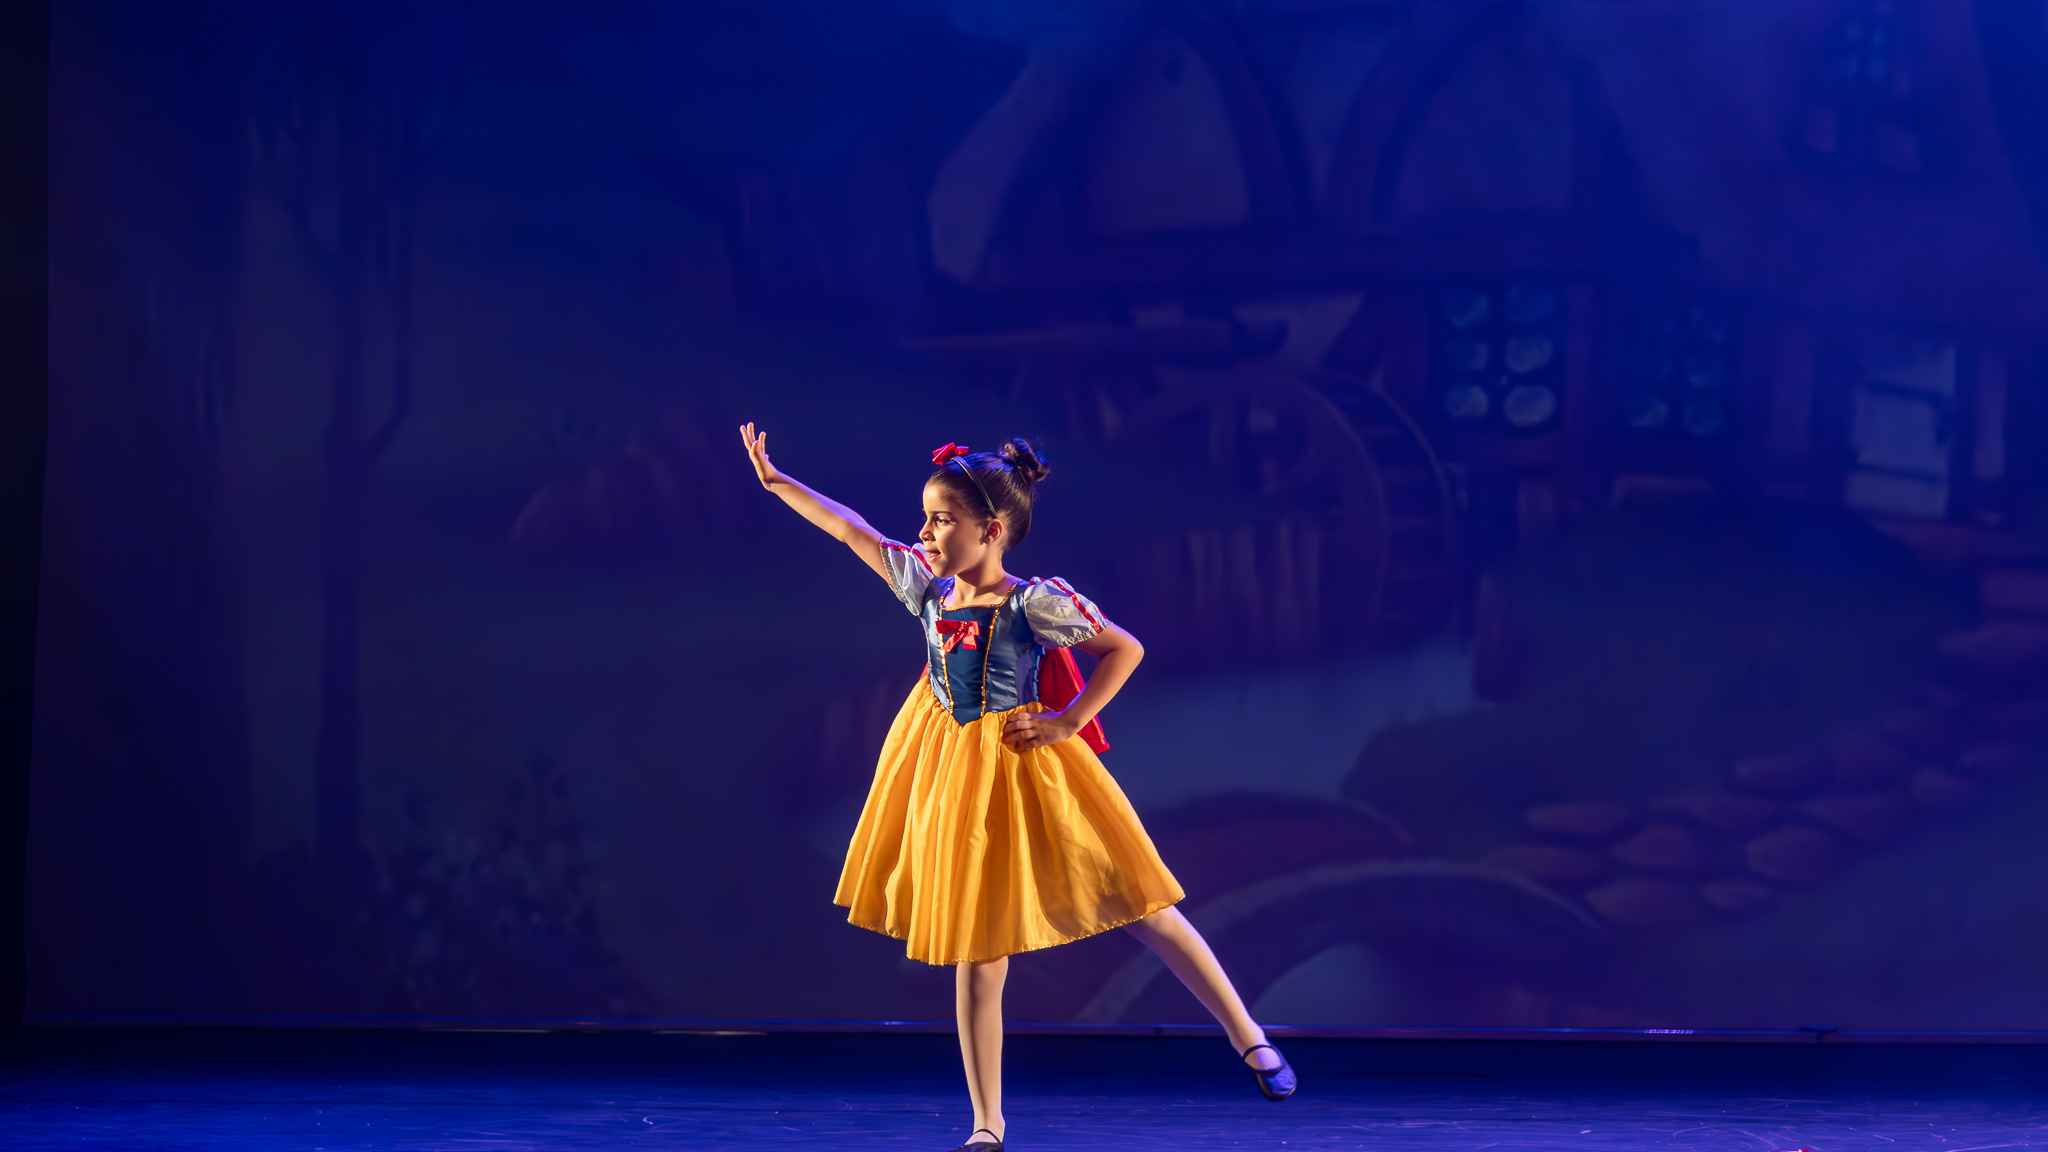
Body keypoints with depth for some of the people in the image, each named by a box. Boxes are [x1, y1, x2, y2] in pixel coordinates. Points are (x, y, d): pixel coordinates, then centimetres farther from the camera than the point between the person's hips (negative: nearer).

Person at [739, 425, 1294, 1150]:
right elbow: (849, 529, 10)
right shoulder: (927, 585, 0)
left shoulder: (1035, 603, -16)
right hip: (956, 778, 5)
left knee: (1141, 911, -1)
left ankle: (1250, 1041, 10)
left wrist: (1070, 720, -14)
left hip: (1025, 766, -5)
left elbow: (1126, 649, -10)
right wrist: (776, 481, 15)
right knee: (975, 956, 6)